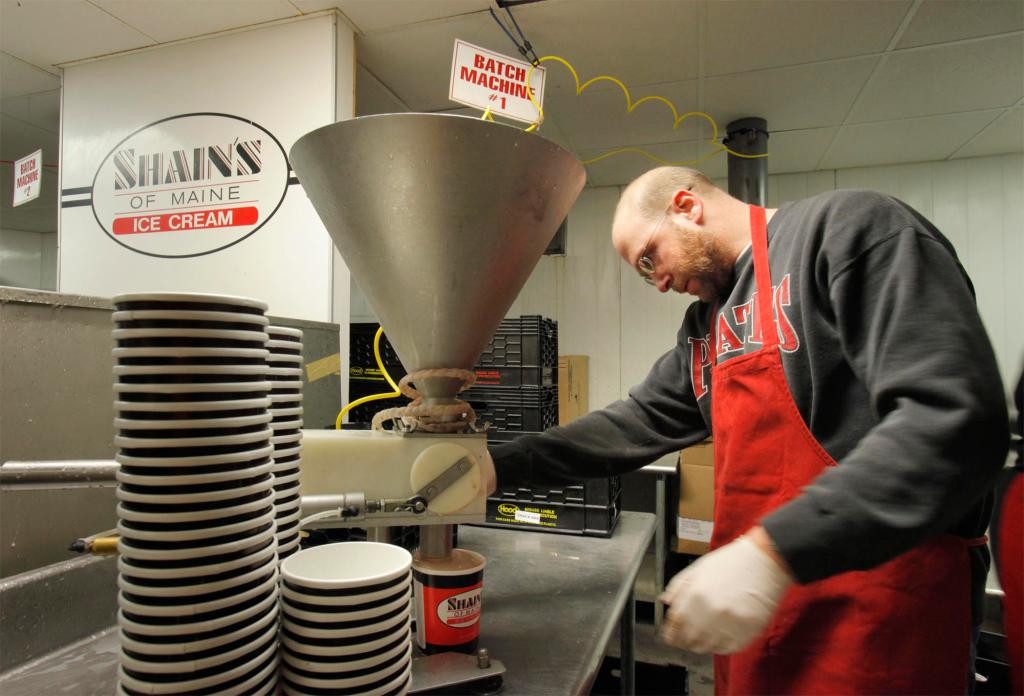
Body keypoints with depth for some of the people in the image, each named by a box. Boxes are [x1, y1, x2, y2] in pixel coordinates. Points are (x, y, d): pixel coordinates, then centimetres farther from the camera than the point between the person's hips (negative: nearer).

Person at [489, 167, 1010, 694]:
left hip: (871, 616, -7)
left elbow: (953, 417, -22)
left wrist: (772, 551, -27)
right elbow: (638, 423, 10)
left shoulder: (846, 228, -12)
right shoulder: (705, 324, 12)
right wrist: (499, 465, 4)